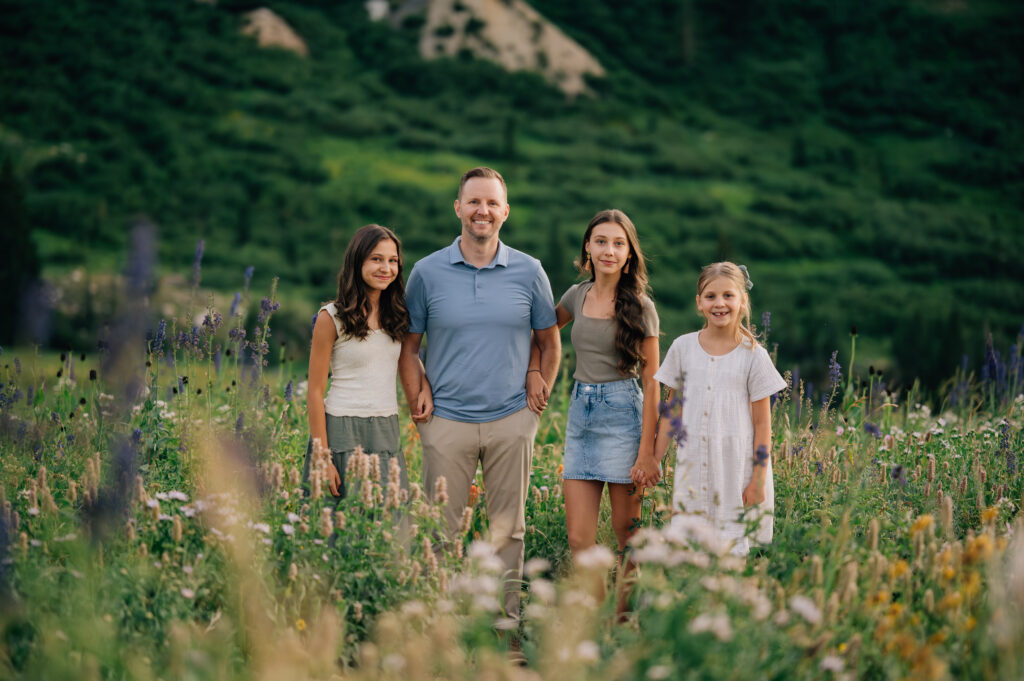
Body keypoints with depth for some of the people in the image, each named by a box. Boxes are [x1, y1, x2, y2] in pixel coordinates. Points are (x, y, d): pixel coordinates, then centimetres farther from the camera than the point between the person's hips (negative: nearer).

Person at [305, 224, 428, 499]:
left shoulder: (397, 314, 8)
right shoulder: (332, 318, -6)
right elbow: (315, 393, -6)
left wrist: (424, 385, 2)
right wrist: (322, 458, -12)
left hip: (388, 432, 5)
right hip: (344, 433, -5)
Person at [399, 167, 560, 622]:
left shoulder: (529, 272, 3)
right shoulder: (427, 273, 1)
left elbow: (549, 343, 14)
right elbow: (409, 346, 8)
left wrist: (540, 397, 6)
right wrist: (418, 406, 1)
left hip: (511, 419, 1)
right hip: (447, 420, -1)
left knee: (508, 528, 7)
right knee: (442, 529, 1)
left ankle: (507, 616, 17)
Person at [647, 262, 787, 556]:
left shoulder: (753, 355, -3)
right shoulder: (683, 347, 5)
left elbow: (762, 423, -2)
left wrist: (758, 480, -5)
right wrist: (654, 459, 9)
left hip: (738, 467, -3)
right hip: (692, 465, 3)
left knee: (734, 548, -6)